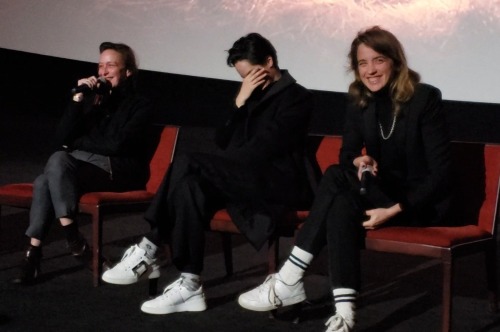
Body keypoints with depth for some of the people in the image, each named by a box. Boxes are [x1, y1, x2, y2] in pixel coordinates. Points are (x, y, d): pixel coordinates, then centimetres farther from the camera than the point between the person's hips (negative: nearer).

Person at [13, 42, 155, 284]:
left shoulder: (139, 106, 4)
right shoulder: (94, 100, 19)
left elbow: (116, 144, -12)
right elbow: (61, 139, 7)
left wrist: (76, 143, -2)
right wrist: (78, 99, -2)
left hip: (121, 171, -5)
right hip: (88, 165, 5)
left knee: (59, 160, -30)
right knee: (43, 182, -27)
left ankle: (72, 237, -29)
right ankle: (33, 253, -28)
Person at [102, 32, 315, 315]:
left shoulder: (297, 98, -2)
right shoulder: (254, 95, 21)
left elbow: (264, 149, -13)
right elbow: (224, 143, 13)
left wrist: (222, 165, -10)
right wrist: (240, 103, 1)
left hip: (278, 183, -7)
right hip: (242, 180, 7)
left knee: (187, 164, -24)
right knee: (192, 185, -25)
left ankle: (148, 252, -17)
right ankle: (190, 285, -30)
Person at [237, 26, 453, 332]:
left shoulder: (425, 98, -12)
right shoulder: (361, 104, 4)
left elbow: (440, 172, -16)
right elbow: (347, 155, 13)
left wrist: (395, 210, -26)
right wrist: (359, 161, -13)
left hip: (422, 203, -5)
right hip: (383, 192, 5)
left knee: (336, 179, -28)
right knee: (341, 206, -31)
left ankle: (291, 280, -28)